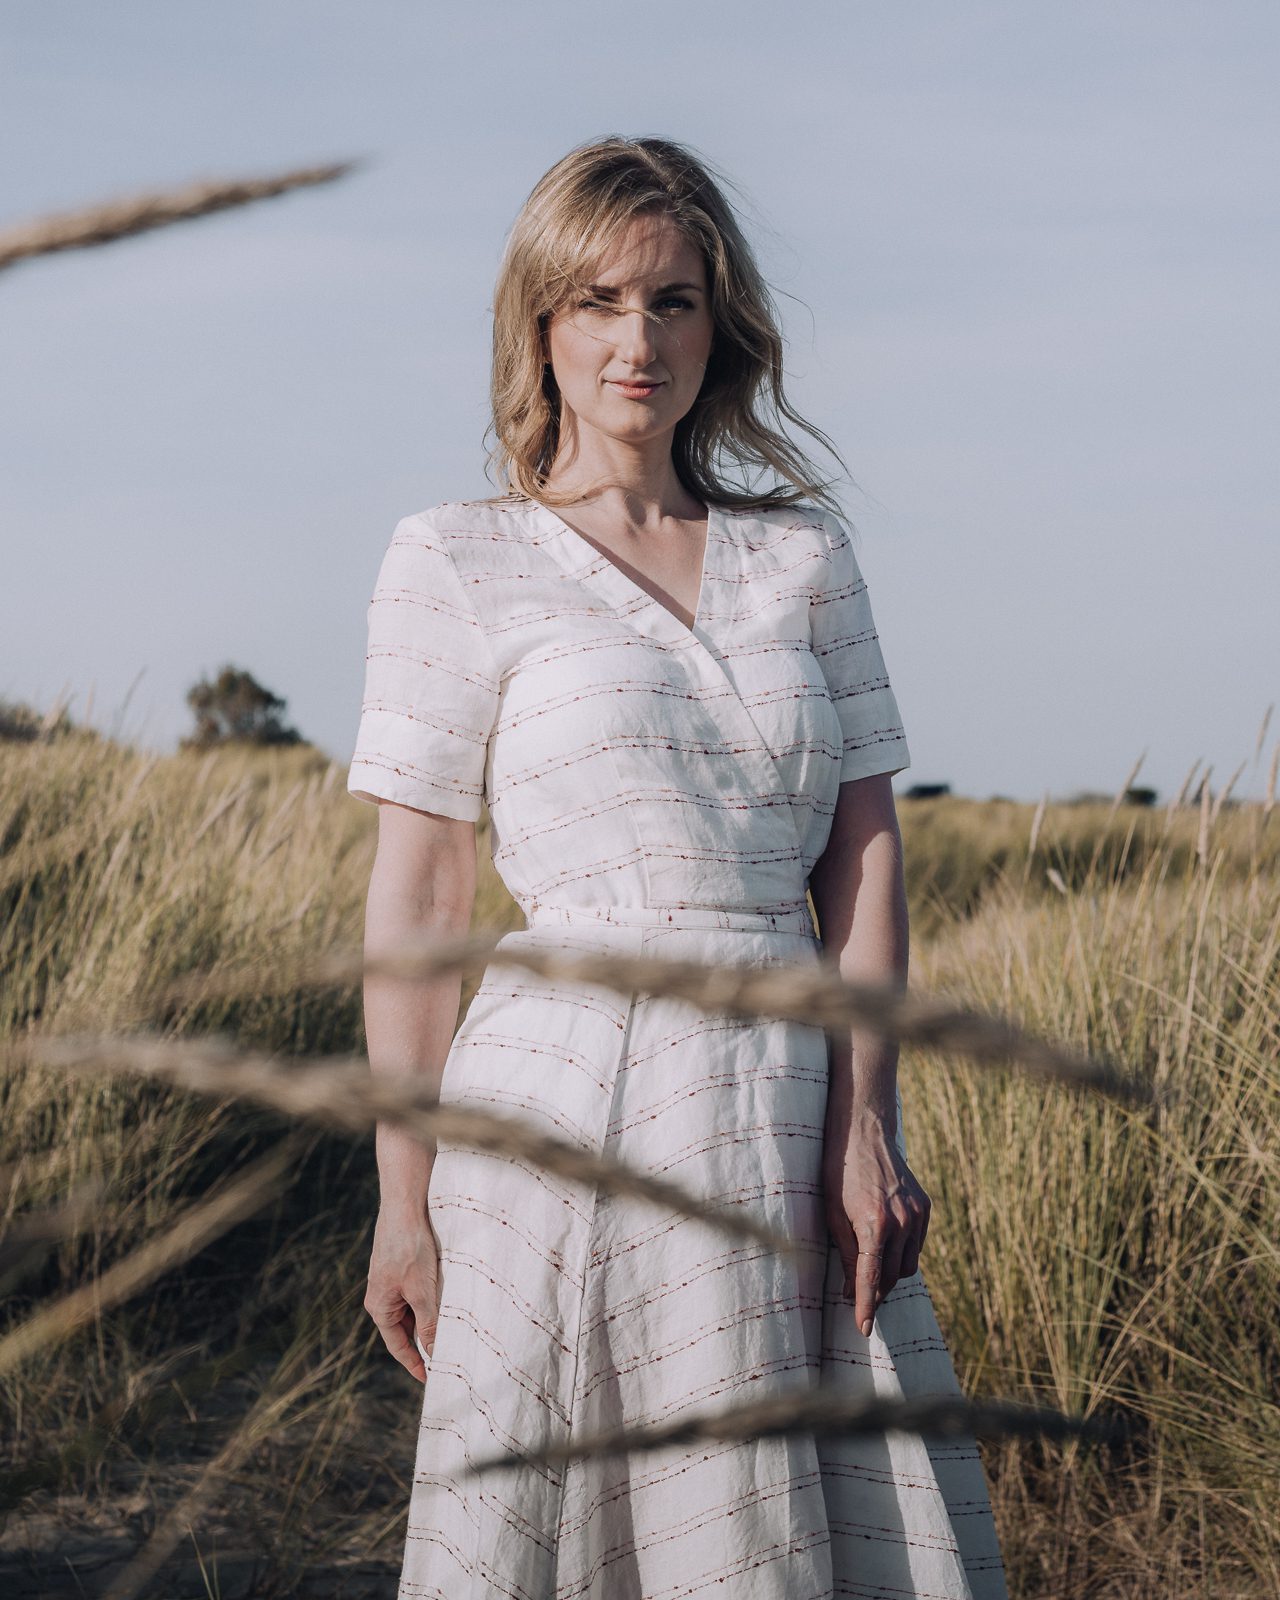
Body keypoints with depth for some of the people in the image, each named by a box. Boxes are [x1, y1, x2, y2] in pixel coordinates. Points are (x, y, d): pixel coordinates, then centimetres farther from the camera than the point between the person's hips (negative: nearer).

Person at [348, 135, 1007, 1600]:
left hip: (793, 1093, 3)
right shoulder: (455, 560, 1)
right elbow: (414, 897, -1)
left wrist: (864, 1125, -6)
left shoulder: (805, 551, 11)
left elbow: (865, 853, 6)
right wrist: (405, 1198, -4)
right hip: (572, 1093, -3)